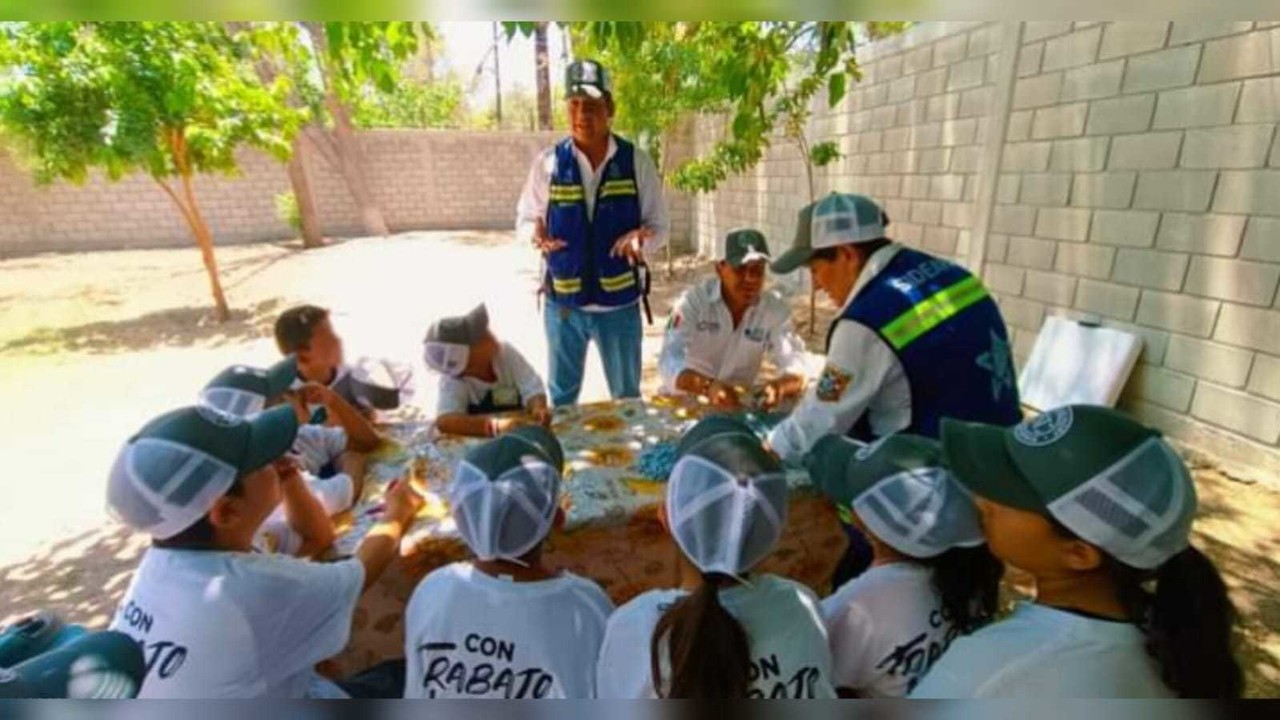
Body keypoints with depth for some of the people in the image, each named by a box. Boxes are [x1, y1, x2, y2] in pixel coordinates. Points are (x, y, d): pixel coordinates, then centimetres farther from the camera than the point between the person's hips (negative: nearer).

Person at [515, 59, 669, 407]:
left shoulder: (637, 162, -5)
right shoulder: (548, 162, -4)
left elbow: (659, 226, -1)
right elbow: (523, 219, 4)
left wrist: (642, 238, -24)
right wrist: (536, 232, -20)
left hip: (620, 303, 0)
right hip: (562, 301, 1)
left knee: (627, 397, 17)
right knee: (562, 395, 19)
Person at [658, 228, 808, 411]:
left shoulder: (776, 308, -5)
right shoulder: (693, 300, -13)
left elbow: (795, 367, -13)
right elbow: (670, 362, -25)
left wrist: (780, 386, -36)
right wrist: (708, 387, -45)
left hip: (737, 405, 2)